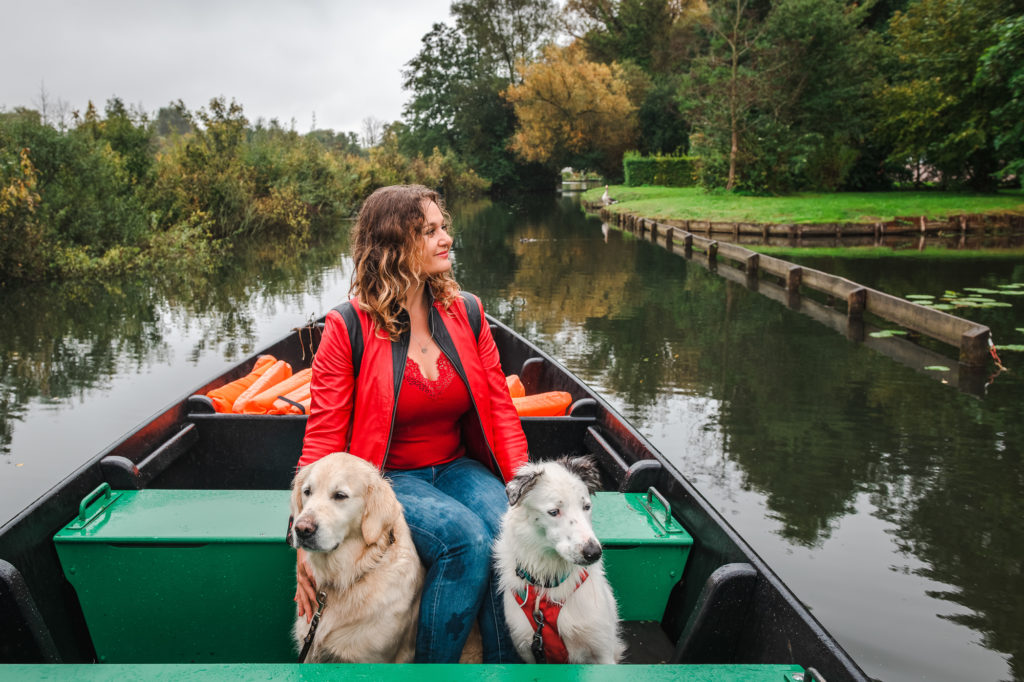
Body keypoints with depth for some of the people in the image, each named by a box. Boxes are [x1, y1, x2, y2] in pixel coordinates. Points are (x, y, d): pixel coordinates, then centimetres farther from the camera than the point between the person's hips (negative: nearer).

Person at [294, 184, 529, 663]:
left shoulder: (465, 314, 3)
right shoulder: (349, 328, -9)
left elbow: (500, 413, 3)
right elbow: (323, 436, -9)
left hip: (458, 469, 4)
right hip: (386, 478, -4)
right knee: (466, 537, -31)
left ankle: (508, 669, -10)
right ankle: (432, 668, -11)